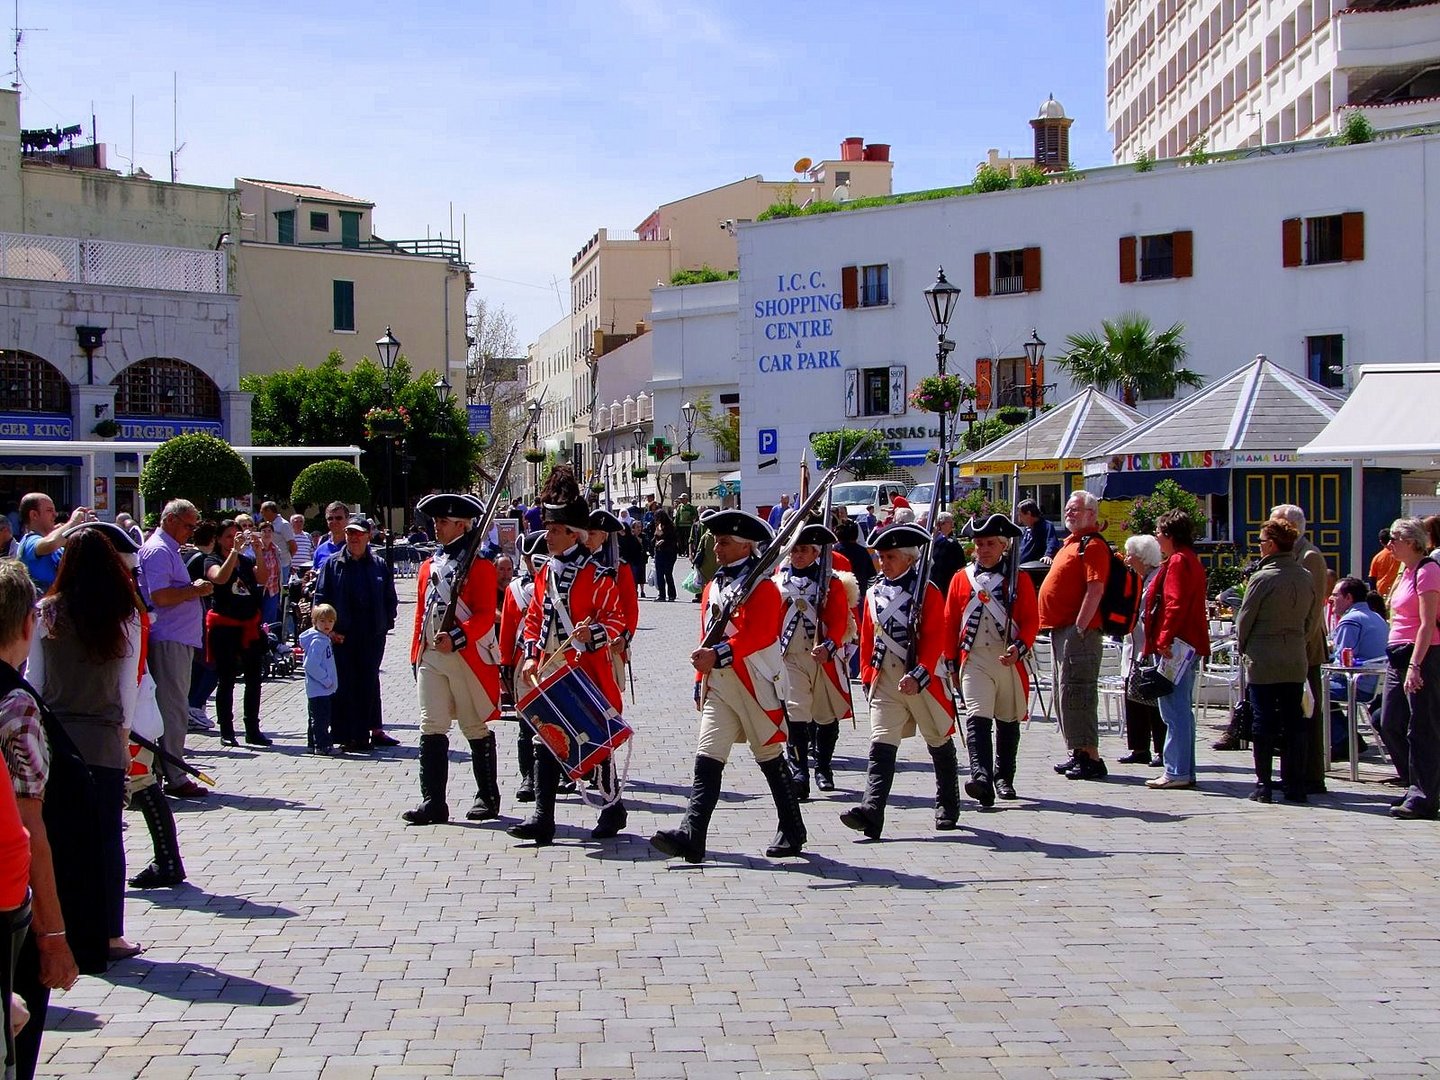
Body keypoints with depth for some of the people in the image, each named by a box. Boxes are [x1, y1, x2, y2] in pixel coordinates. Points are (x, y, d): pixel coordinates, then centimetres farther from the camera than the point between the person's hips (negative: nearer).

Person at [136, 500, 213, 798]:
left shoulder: (170, 550, 21)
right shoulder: (158, 551, -12)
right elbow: (160, 596, -23)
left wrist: (197, 588, 12)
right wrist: (195, 590, -12)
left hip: (178, 640, 11)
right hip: (170, 640, -11)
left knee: (175, 709, 13)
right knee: (173, 709, -7)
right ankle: (175, 778, -4)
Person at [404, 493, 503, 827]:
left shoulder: (480, 566, -5)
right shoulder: (430, 566, 15)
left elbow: (486, 615, -12)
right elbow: (421, 614, 18)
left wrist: (456, 637, -25)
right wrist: (417, 655, 14)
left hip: (468, 658, -5)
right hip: (431, 658, 5)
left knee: (476, 728, 4)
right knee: (432, 727, -2)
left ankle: (488, 798, 17)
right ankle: (433, 803, -1)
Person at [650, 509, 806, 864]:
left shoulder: (762, 586, -8)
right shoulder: (713, 587, 16)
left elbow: (758, 635, -21)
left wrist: (717, 655, -30)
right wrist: (701, 681, 18)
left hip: (754, 685, -6)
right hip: (718, 685, 6)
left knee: (770, 760, 6)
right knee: (707, 760, -6)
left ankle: (792, 834, 21)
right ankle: (691, 837, -14)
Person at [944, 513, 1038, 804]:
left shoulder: (1020, 579, 3)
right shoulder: (961, 579, 7)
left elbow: (1031, 620, -2)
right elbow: (950, 623, 10)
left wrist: (1019, 647, -18)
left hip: (1010, 660, 1)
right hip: (974, 660, 0)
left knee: (1008, 721, 11)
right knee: (977, 718, -16)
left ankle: (1004, 778, 27)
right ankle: (982, 779, -27)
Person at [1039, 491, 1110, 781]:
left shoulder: (1093, 545, -10)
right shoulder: (1070, 543, 21)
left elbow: (1095, 589, -20)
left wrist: (1079, 627, -24)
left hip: (1077, 630, -11)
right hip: (1060, 628, 11)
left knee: (1075, 694, -12)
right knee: (1063, 694, 14)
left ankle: (1091, 759, -11)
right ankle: (1079, 754, 21)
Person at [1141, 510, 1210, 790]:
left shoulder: (1178, 561, -12)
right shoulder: (1190, 559, 20)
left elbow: (1176, 604, -21)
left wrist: (1164, 640, -22)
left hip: (1175, 647, -11)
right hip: (1187, 646, 11)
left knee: (1175, 711, -9)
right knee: (1181, 710, 13)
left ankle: (1177, 772, -8)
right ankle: (1185, 771, 18)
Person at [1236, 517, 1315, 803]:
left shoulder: (1262, 578, -13)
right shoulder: (1306, 578, 2)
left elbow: (1244, 619, -7)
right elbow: (1310, 618, 9)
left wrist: (1243, 648, 9)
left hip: (1263, 661, -5)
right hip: (1296, 661, 5)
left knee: (1263, 723, 2)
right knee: (1294, 722, 9)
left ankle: (1263, 784, 3)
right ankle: (1295, 785, 11)